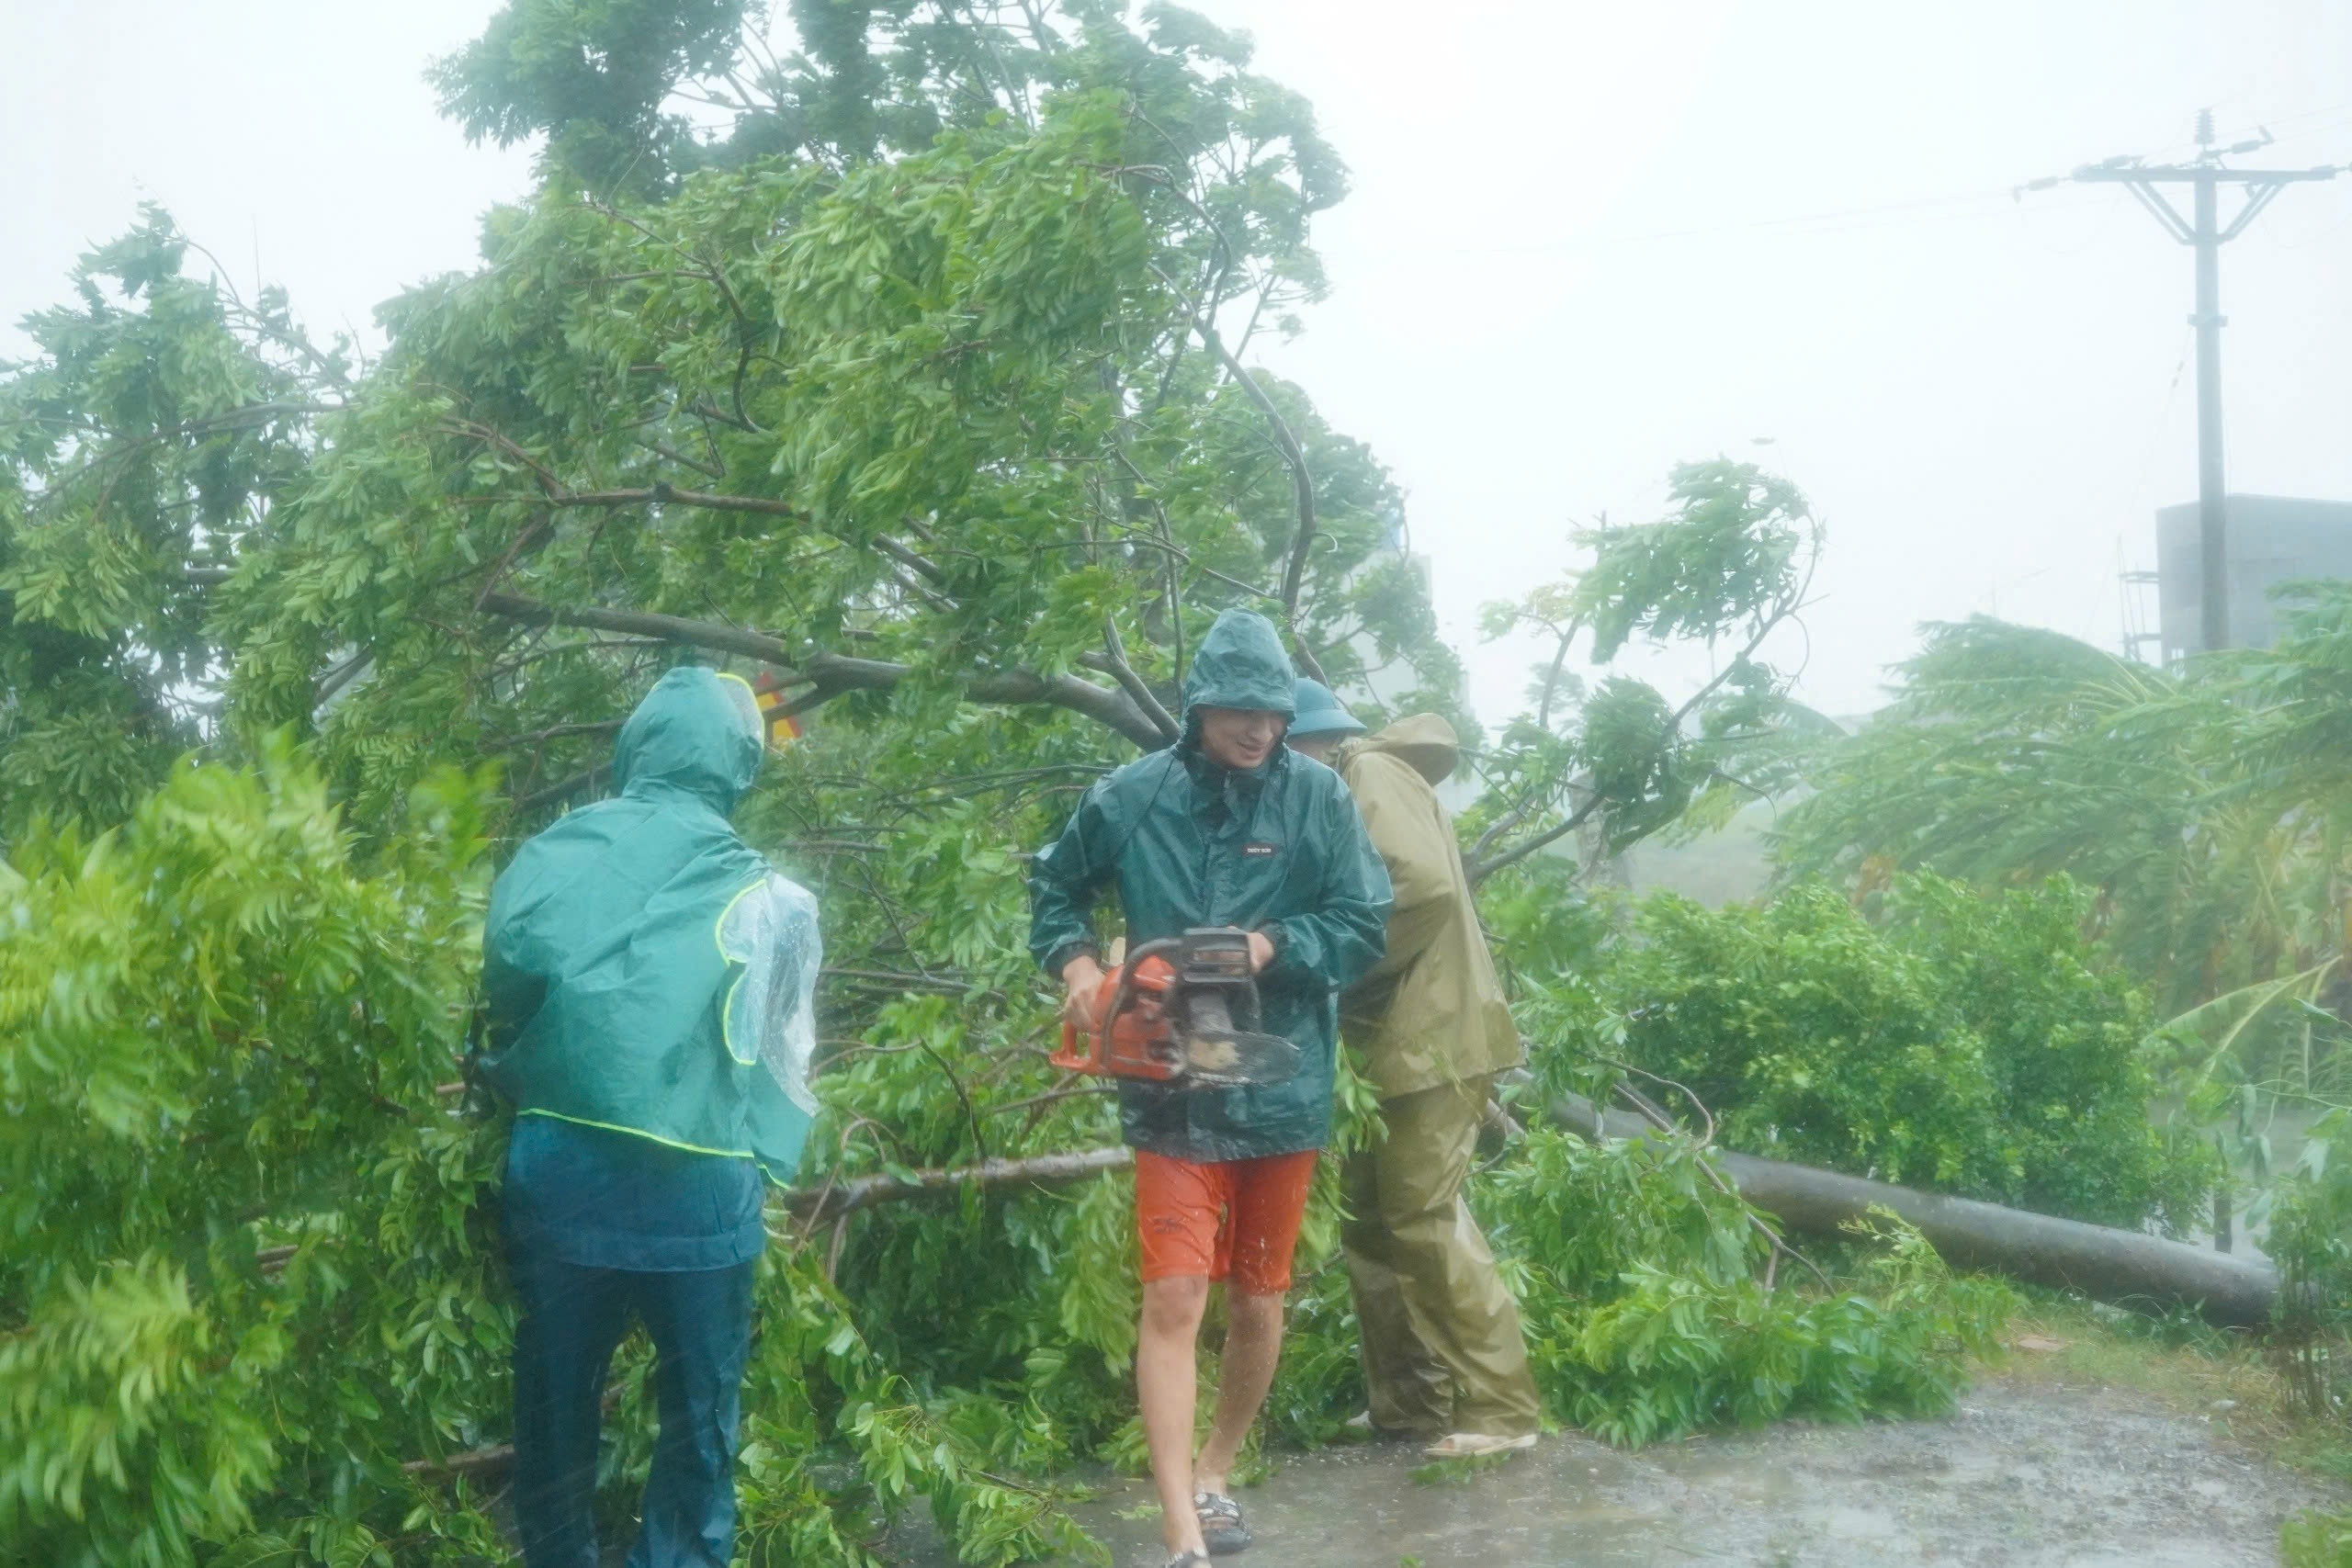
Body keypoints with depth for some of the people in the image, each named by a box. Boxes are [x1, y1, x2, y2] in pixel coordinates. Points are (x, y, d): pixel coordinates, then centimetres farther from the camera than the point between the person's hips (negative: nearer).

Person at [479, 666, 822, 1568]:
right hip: (695, 1191, -3)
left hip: (556, 1171, 3)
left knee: (553, 1405, 20)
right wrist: (767, 1169, 20)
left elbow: (502, 1024, 10)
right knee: (698, 1417, 13)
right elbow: (785, 1065, 3)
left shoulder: (543, 862, 2)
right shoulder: (765, 901, -5)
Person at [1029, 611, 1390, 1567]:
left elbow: (1365, 925, -4)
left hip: (1284, 1089, 2)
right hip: (1174, 1092, -1)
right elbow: (1055, 886, 12)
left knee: (1259, 1299, 14)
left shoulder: (1317, 797, -5)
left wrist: (1272, 945, -19)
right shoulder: (1131, 798, -4)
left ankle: (1215, 1477, 35)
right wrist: (1076, 960, -5)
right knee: (1173, 1298, -10)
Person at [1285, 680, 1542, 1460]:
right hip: (1396, 1042, 10)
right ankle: (1407, 1400, 20)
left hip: (1431, 1038, -10)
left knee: (1426, 1219, -7)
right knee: (1373, 1219, 12)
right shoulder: (1352, 790, 19)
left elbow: (1426, 885, -25)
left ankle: (1499, 1409, -1)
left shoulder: (1373, 774, -11)